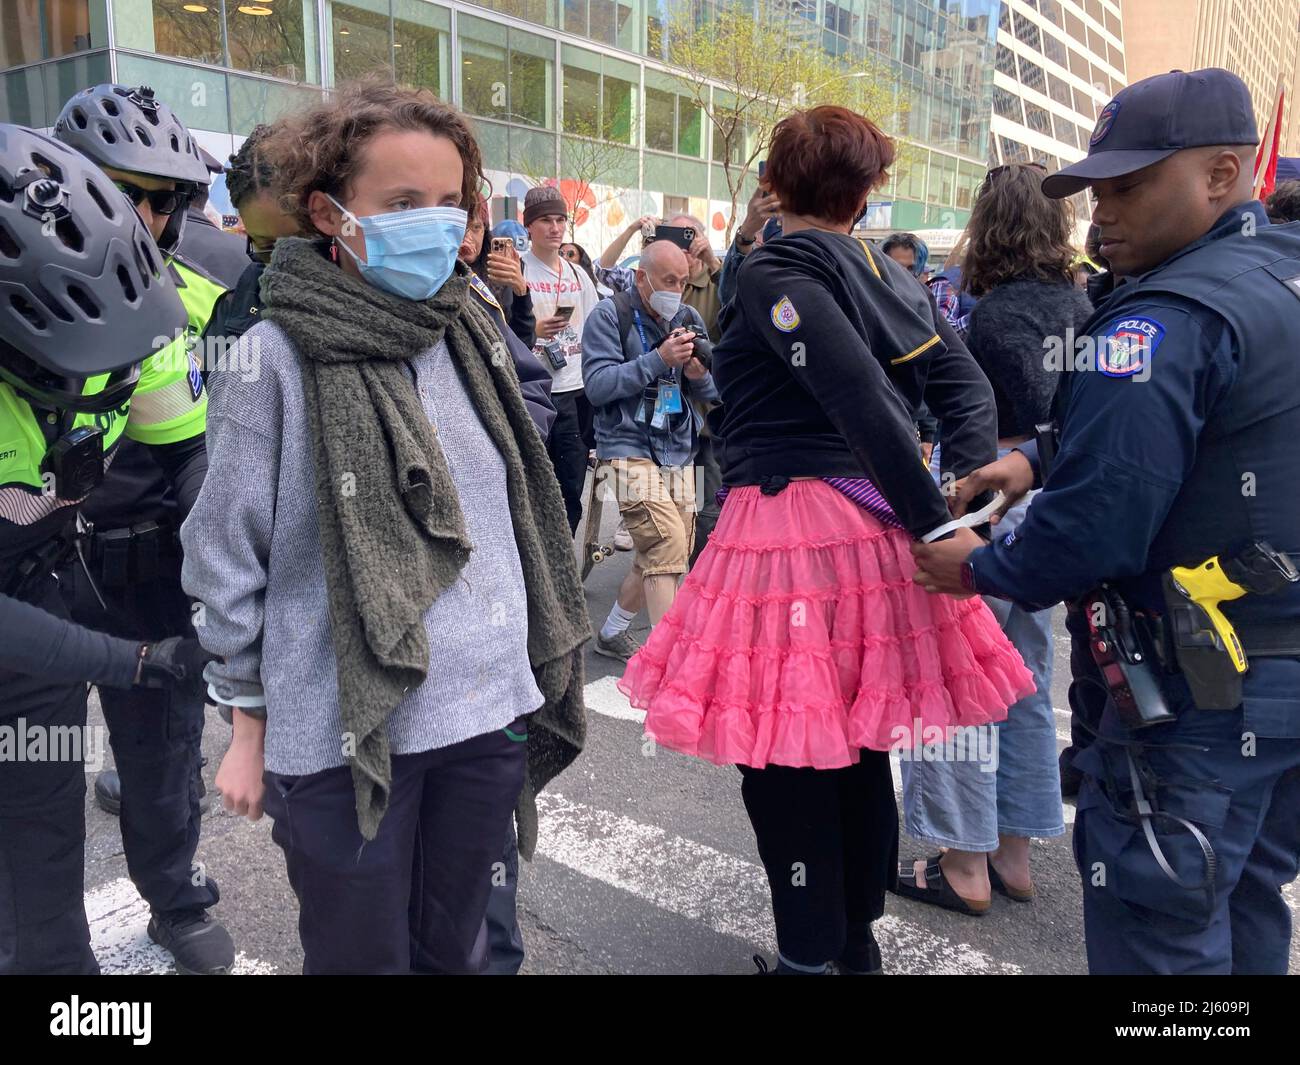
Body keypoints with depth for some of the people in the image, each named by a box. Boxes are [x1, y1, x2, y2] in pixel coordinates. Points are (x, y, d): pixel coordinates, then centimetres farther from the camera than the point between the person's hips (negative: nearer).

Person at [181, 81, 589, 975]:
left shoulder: (468, 337, 5)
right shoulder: (278, 354, -11)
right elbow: (225, 557, -5)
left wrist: (538, 666, 15)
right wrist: (249, 726, -1)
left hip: (487, 709, 5)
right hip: (346, 731, -4)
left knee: (457, 949, 19)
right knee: (364, 956, 14)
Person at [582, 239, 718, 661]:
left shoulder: (689, 318, 11)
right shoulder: (610, 315, -4)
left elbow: (713, 392, 13)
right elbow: (597, 385, -14)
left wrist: (699, 376, -11)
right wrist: (659, 360, -21)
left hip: (680, 451, 6)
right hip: (631, 448, -6)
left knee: (656, 556, 11)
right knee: (668, 545, -19)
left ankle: (611, 634, 32)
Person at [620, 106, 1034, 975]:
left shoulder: (777, 274, -9)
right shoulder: (889, 275, 13)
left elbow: (867, 404, -19)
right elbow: (968, 384, 6)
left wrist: (935, 525, -17)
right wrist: (967, 492, -4)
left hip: (793, 523, -8)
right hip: (875, 523, 8)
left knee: (785, 753, 4)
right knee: (859, 739, 17)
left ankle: (810, 951, 16)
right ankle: (859, 934, 33)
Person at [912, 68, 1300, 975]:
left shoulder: (1164, 319, -21)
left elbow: (1099, 521, -25)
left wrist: (978, 571, -9)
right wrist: (1040, 457, 6)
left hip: (1199, 690, -9)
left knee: (1160, 937, 5)